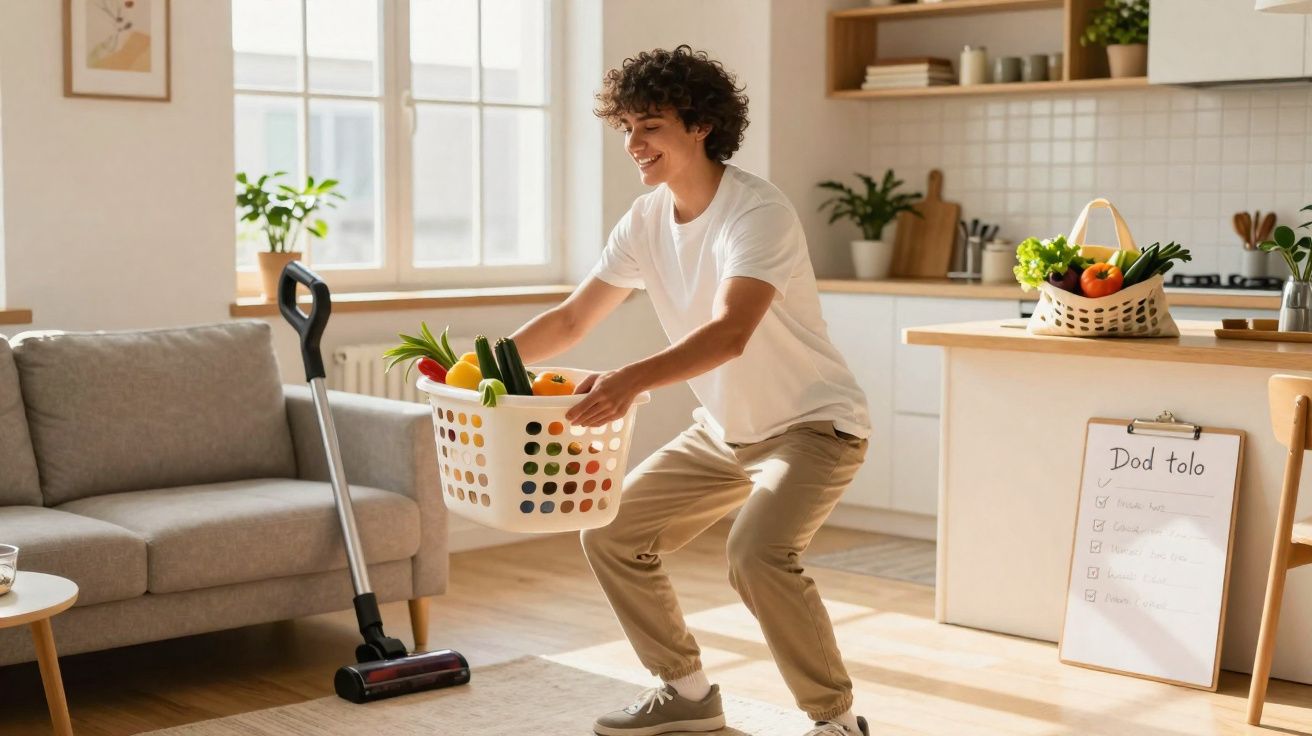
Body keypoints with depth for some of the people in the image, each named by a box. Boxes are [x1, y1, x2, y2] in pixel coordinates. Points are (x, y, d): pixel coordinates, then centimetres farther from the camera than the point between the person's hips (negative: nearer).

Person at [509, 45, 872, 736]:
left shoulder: (757, 212, -25)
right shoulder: (646, 220, -2)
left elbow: (730, 333, -40)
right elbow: (572, 319, 3)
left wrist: (630, 380, -54)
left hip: (811, 424, -8)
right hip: (723, 430, 8)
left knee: (758, 555, -30)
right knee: (611, 534, 6)